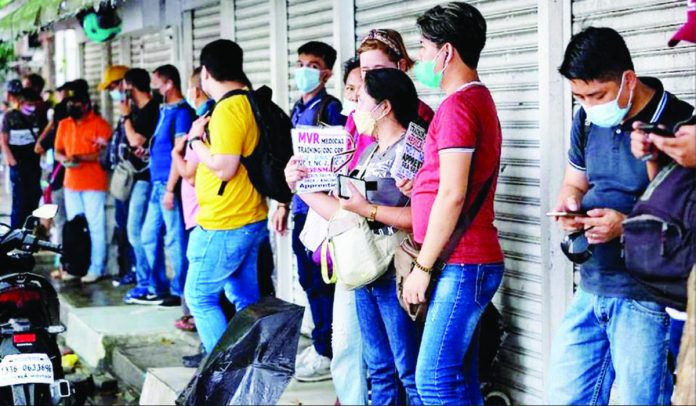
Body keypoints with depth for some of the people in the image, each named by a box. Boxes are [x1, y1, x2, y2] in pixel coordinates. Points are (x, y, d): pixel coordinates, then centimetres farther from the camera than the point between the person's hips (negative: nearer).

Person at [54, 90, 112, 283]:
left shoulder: (99, 124, -7)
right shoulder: (64, 125, 13)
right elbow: (58, 151, 17)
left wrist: (80, 158, -22)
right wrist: (64, 158, -7)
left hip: (94, 184, -6)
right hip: (71, 183, 6)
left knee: (95, 225, -4)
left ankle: (97, 268, -1)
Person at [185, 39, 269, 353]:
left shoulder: (228, 109, -18)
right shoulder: (251, 103, 11)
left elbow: (224, 167, -23)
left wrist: (196, 140, -11)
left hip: (223, 226, -9)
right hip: (251, 221, 9)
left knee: (199, 296, -1)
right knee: (246, 301, 13)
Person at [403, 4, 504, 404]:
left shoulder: (458, 104, -13)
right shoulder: (479, 98, 19)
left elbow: (452, 195, -18)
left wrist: (423, 266, -14)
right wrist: (419, 185, 17)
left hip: (461, 265, -10)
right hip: (470, 263, 10)